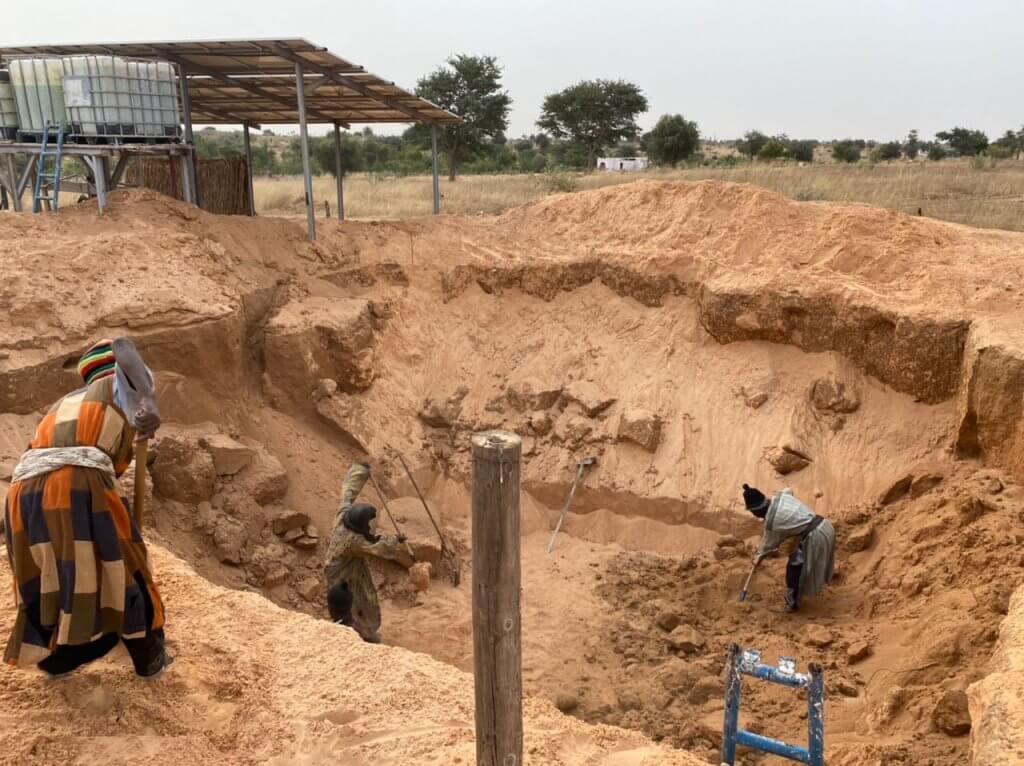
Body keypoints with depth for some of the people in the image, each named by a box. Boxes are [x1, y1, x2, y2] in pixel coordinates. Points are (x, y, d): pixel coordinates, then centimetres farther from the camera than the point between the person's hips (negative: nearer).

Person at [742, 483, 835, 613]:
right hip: (825, 525, 9)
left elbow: (769, 543, 3)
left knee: (794, 567, 7)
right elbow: (789, 490, 29)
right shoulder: (781, 496, 2)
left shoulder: (771, 523, -15)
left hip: (814, 537, -9)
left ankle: (792, 604, 21)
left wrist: (759, 555, 24)